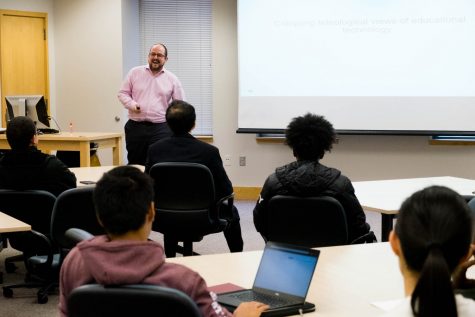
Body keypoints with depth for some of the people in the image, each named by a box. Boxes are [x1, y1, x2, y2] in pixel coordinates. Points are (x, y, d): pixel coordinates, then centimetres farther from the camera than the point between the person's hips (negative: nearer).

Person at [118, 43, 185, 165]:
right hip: (135, 127, 1)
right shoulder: (135, 72, 7)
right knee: (134, 164, 7)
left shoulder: (172, 79, 6)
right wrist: (132, 105, -9)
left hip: (160, 129, -1)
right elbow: (123, 93, 10)